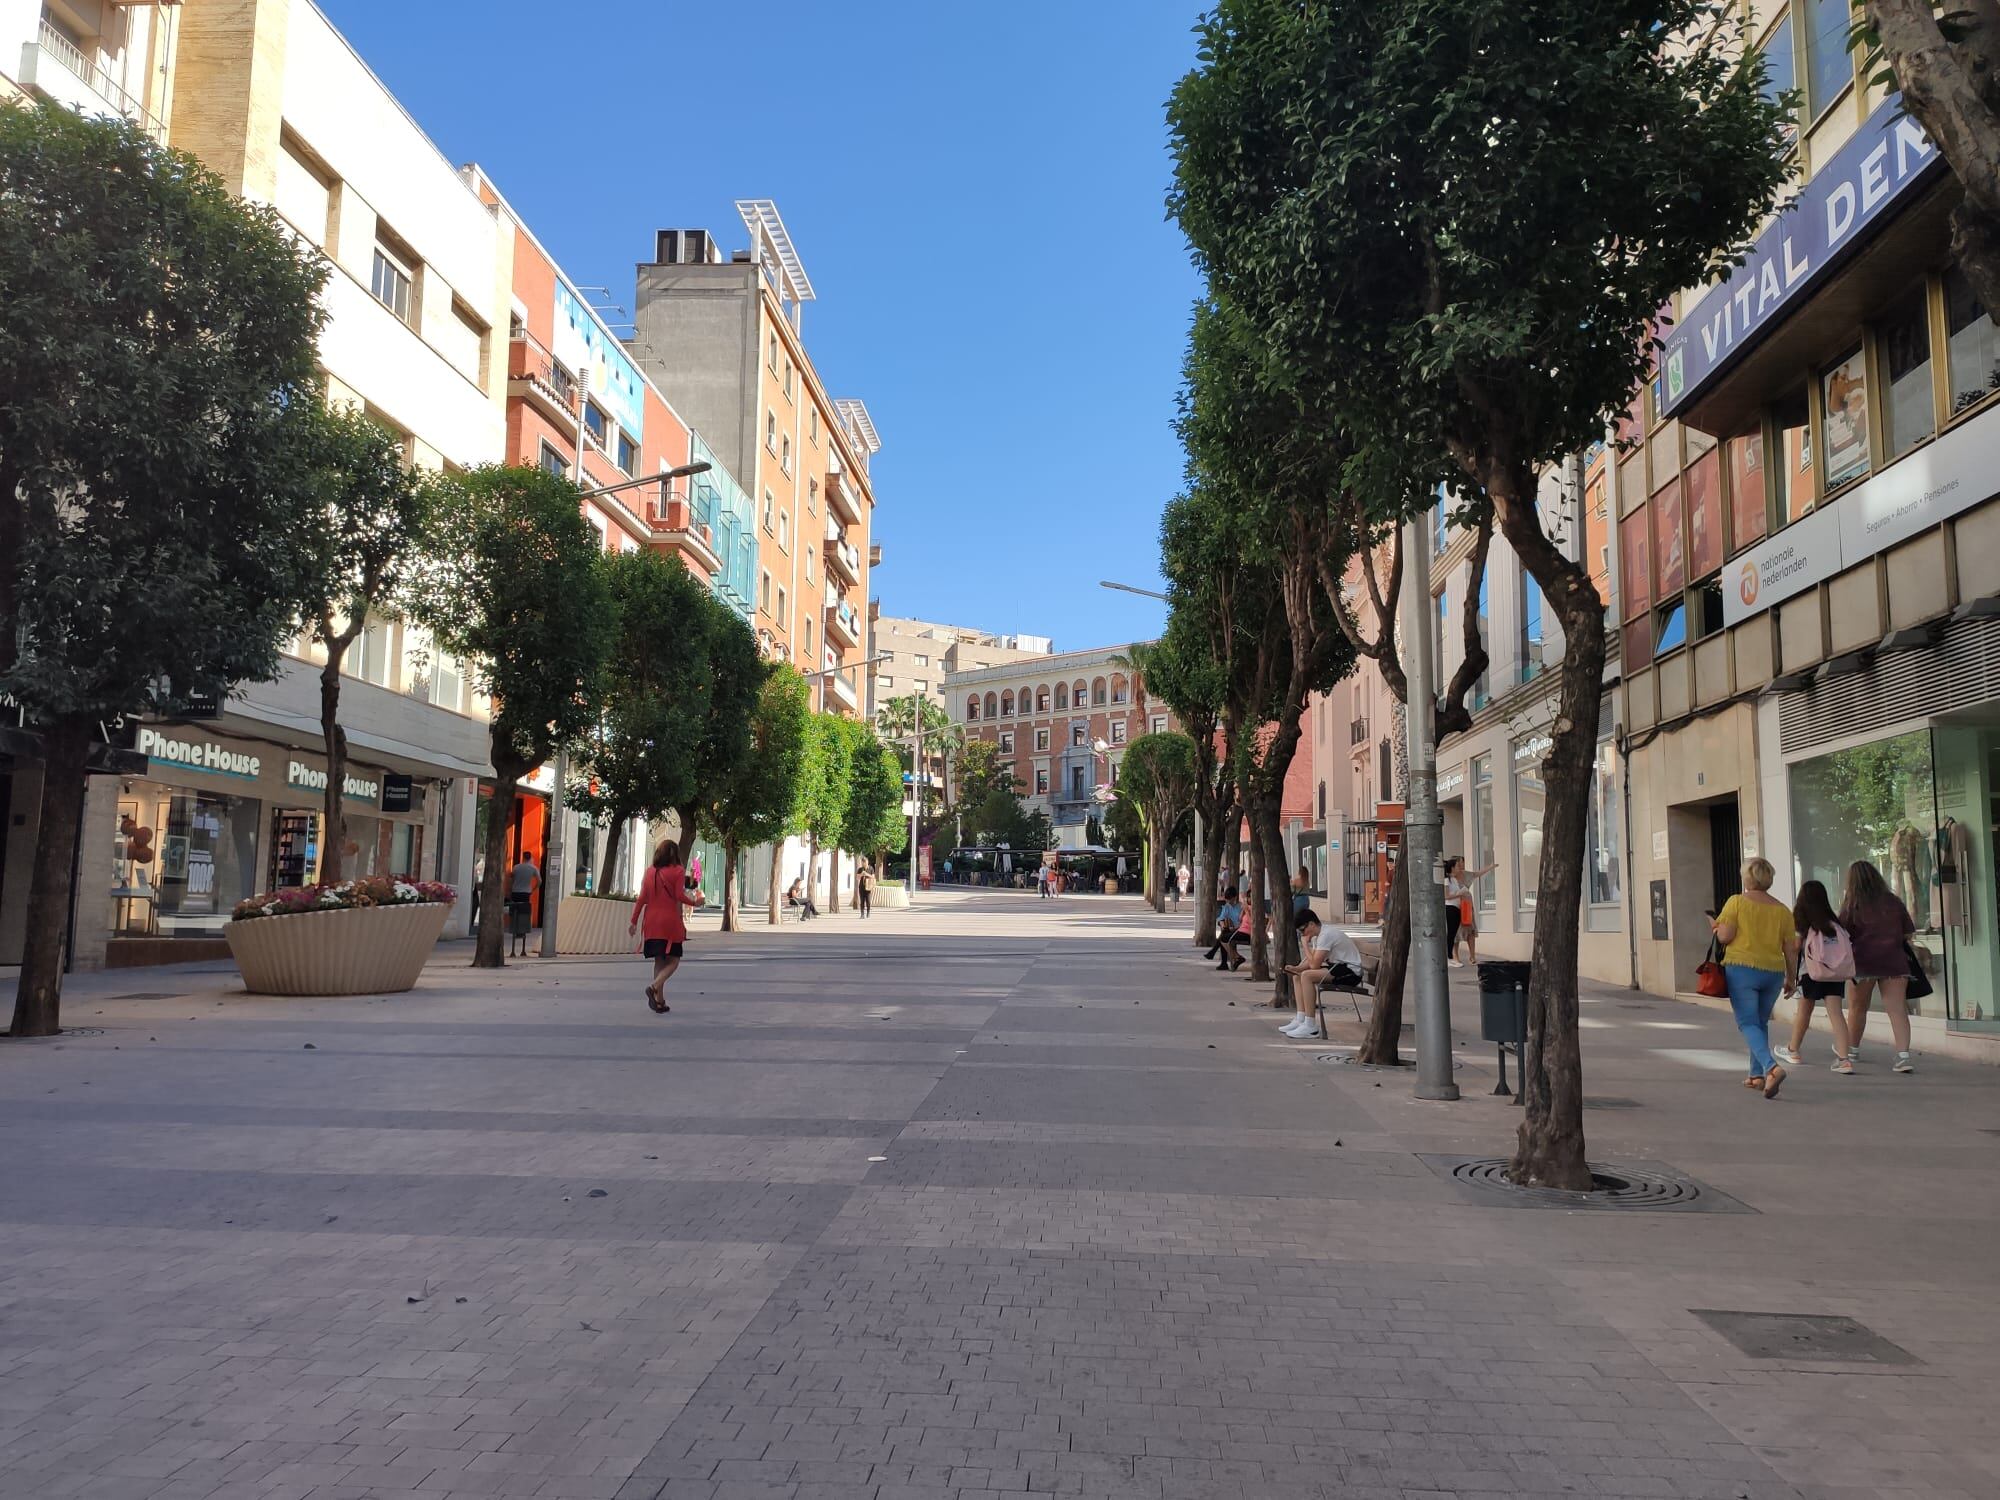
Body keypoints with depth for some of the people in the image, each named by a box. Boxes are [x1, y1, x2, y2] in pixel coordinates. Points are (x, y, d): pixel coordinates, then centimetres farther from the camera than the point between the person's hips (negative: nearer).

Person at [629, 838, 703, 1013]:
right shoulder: (678, 871, -5)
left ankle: (659, 1002, 10)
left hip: (652, 922, 5)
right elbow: (679, 895, -12)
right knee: (673, 960, 4)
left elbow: (642, 898, 5)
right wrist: (694, 902, 6)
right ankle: (654, 987, -21)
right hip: (671, 921, -5)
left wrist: (634, 921, 8)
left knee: (659, 961, 12)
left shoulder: (649, 871, 7)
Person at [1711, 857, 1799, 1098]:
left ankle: (1772, 1067, -26)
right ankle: (1757, 1075, 22)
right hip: (1774, 972, 5)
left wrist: (1716, 926, 9)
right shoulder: (1782, 910, 7)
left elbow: (1724, 936, -13)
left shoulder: (1736, 902, -6)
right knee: (1761, 1022, 19)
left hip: (1742, 969, -5)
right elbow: (1790, 949, 8)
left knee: (1748, 1023, -4)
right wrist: (1791, 978, 19)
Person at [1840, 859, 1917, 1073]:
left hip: (1863, 961, -2)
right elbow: (1908, 932, 11)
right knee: (1897, 1009, -2)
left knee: (1857, 1008, 15)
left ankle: (1853, 1050, 30)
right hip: (1894, 961, 2)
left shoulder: (1852, 903, -5)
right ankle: (1903, 1054, -15)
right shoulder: (1894, 901, 4)